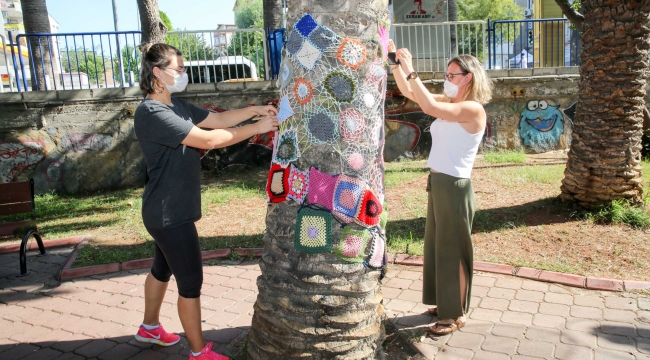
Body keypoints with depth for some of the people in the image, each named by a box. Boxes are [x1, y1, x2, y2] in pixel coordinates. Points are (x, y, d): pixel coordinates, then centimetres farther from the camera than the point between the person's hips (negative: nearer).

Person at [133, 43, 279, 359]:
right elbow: (208, 139, -27)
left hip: (169, 211, 10)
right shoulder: (152, 113, -23)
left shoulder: (176, 106, 8)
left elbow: (218, 119, 7)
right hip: (170, 214, -10)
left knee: (162, 269, 25)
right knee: (191, 280, 0)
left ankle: (149, 327, 45)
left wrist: (254, 110, -6)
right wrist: (256, 129, -22)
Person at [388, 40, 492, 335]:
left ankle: (456, 314, 18)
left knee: (453, 250, 3)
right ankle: (446, 303, 35)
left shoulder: (473, 109, -16)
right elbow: (409, 92, 9)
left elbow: (429, 107, -29)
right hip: (437, 183, 9)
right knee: (437, 245, 18)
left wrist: (410, 70, -24)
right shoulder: (449, 103, 9)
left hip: (454, 187, -9)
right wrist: (395, 63, -3)